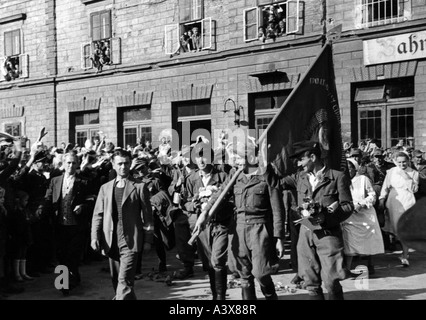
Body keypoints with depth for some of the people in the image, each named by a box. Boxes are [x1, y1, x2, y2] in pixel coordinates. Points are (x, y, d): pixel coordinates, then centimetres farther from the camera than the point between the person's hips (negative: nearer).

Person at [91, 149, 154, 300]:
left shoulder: (140, 187, 1)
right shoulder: (105, 188, 12)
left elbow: (147, 215, 0)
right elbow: (98, 215, 10)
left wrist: (148, 240, -4)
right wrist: (95, 236, -3)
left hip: (130, 242, -5)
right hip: (111, 242, 5)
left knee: (124, 281, -13)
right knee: (116, 280, 14)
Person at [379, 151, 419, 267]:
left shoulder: (413, 173, 4)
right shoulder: (391, 172, 5)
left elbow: (414, 189, 3)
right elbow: (385, 186, 7)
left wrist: (408, 179, -8)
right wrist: (382, 199, 1)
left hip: (407, 201, -1)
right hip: (393, 202, 2)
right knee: (397, 228, 4)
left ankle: (405, 256, -5)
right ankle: (404, 251, 24)